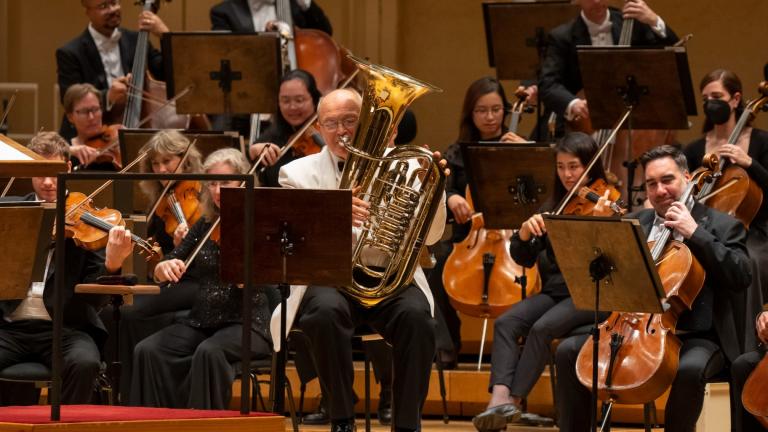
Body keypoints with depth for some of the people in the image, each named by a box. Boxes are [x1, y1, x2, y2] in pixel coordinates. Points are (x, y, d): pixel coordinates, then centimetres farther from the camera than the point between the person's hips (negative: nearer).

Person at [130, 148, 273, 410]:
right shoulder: (205, 226, 12)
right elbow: (160, 276, 11)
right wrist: (164, 268, -12)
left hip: (247, 325, -5)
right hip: (201, 320, 5)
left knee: (209, 352, -36)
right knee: (148, 351, -20)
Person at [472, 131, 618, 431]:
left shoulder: (607, 204, -2)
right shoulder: (554, 206, 13)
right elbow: (524, 258, 10)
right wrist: (525, 232, -10)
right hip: (554, 290, 5)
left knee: (543, 327, -31)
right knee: (506, 323, -22)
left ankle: (513, 401, -25)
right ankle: (500, 396, -36)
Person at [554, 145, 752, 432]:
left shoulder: (721, 226, 1)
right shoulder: (634, 223, 16)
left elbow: (741, 277, -14)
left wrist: (695, 233, -16)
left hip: (698, 338, -5)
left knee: (690, 369, -38)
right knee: (568, 351, -12)